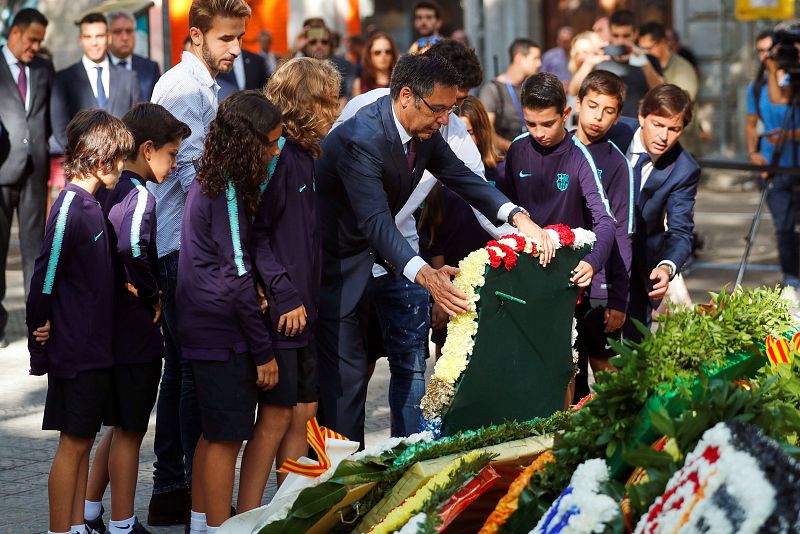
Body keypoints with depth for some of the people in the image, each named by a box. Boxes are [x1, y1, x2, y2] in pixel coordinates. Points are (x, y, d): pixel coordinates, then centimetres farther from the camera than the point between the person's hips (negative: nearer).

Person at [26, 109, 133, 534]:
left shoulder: (90, 205, 11)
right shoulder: (70, 208, -18)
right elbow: (45, 277, -19)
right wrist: (40, 342, -13)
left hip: (94, 349, 9)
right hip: (76, 351, -9)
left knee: (82, 442, 13)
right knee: (73, 444, -2)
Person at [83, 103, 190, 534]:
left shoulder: (105, 190, 9)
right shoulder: (139, 195, -18)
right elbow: (133, 246, -36)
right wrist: (151, 294, -21)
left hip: (108, 327, 9)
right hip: (135, 332, -9)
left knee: (121, 427, 20)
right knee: (129, 431, 2)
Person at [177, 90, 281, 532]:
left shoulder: (207, 181, 10)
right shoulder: (229, 191, -18)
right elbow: (236, 276, -18)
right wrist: (263, 350, -14)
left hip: (203, 329, 9)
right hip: (224, 331, -9)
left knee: (214, 433, 16)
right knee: (228, 437, -4)